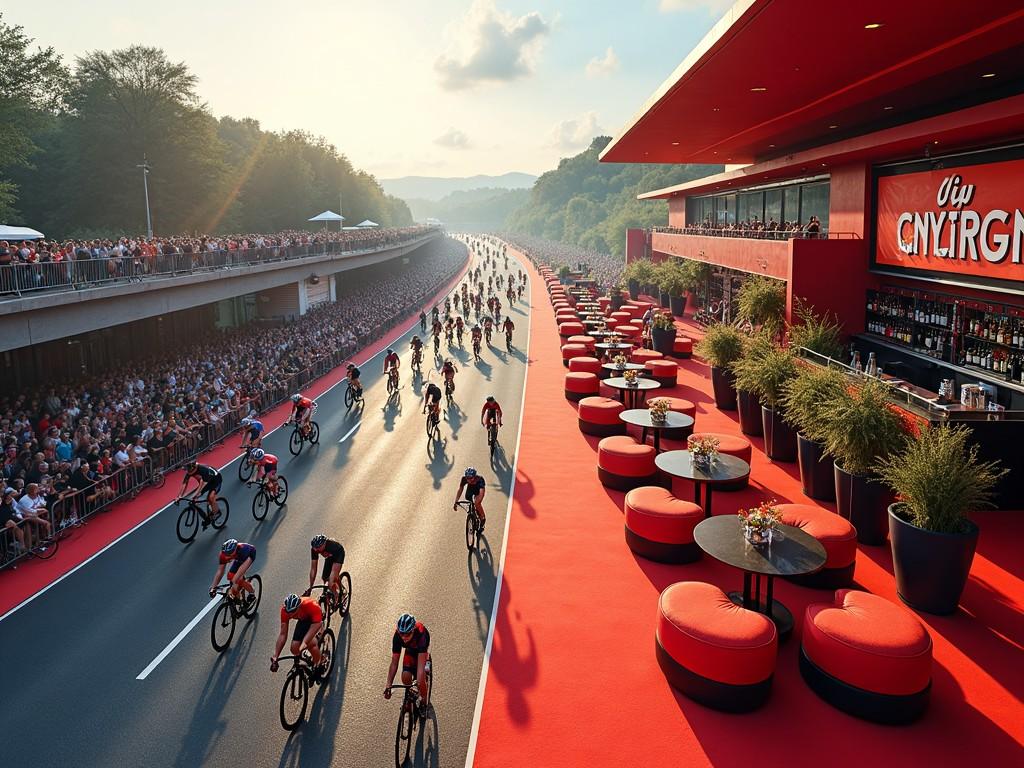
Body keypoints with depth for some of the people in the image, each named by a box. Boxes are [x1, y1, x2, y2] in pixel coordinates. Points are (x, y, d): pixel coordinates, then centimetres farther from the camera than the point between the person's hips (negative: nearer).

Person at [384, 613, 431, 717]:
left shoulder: (421, 634, -43)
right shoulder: (397, 636, -33)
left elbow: (421, 662, -44)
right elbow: (394, 663, -28)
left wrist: (418, 683, -52)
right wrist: (388, 685, -33)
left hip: (423, 652, -3)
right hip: (410, 651, 3)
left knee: (421, 677, -23)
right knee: (405, 677, -17)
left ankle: (423, 703, 3)